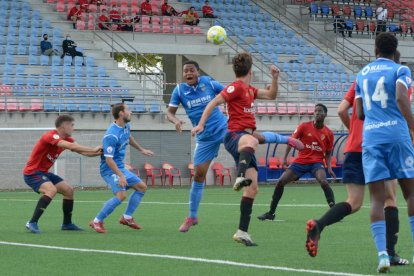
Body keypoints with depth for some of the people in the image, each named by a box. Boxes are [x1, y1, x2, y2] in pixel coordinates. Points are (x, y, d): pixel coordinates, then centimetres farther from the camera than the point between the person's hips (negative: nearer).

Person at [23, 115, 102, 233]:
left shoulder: (66, 139, 7)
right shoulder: (51, 136, -22)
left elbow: (82, 151, 4)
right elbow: (70, 146, -35)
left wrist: (99, 152, -11)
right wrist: (93, 149, -31)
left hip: (44, 172, 10)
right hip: (32, 172, -10)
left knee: (69, 190, 9)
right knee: (51, 190, -32)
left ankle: (67, 223, 21)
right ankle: (32, 223, -31)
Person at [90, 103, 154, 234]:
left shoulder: (126, 126, 2)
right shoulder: (112, 135, -26)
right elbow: (109, 159, -29)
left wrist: (141, 149, 37)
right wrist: (121, 176, -34)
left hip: (121, 167, 10)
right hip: (110, 169, -10)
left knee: (142, 187, 13)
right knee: (121, 195, -26)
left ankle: (127, 217, 21)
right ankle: (97, 221, -14)